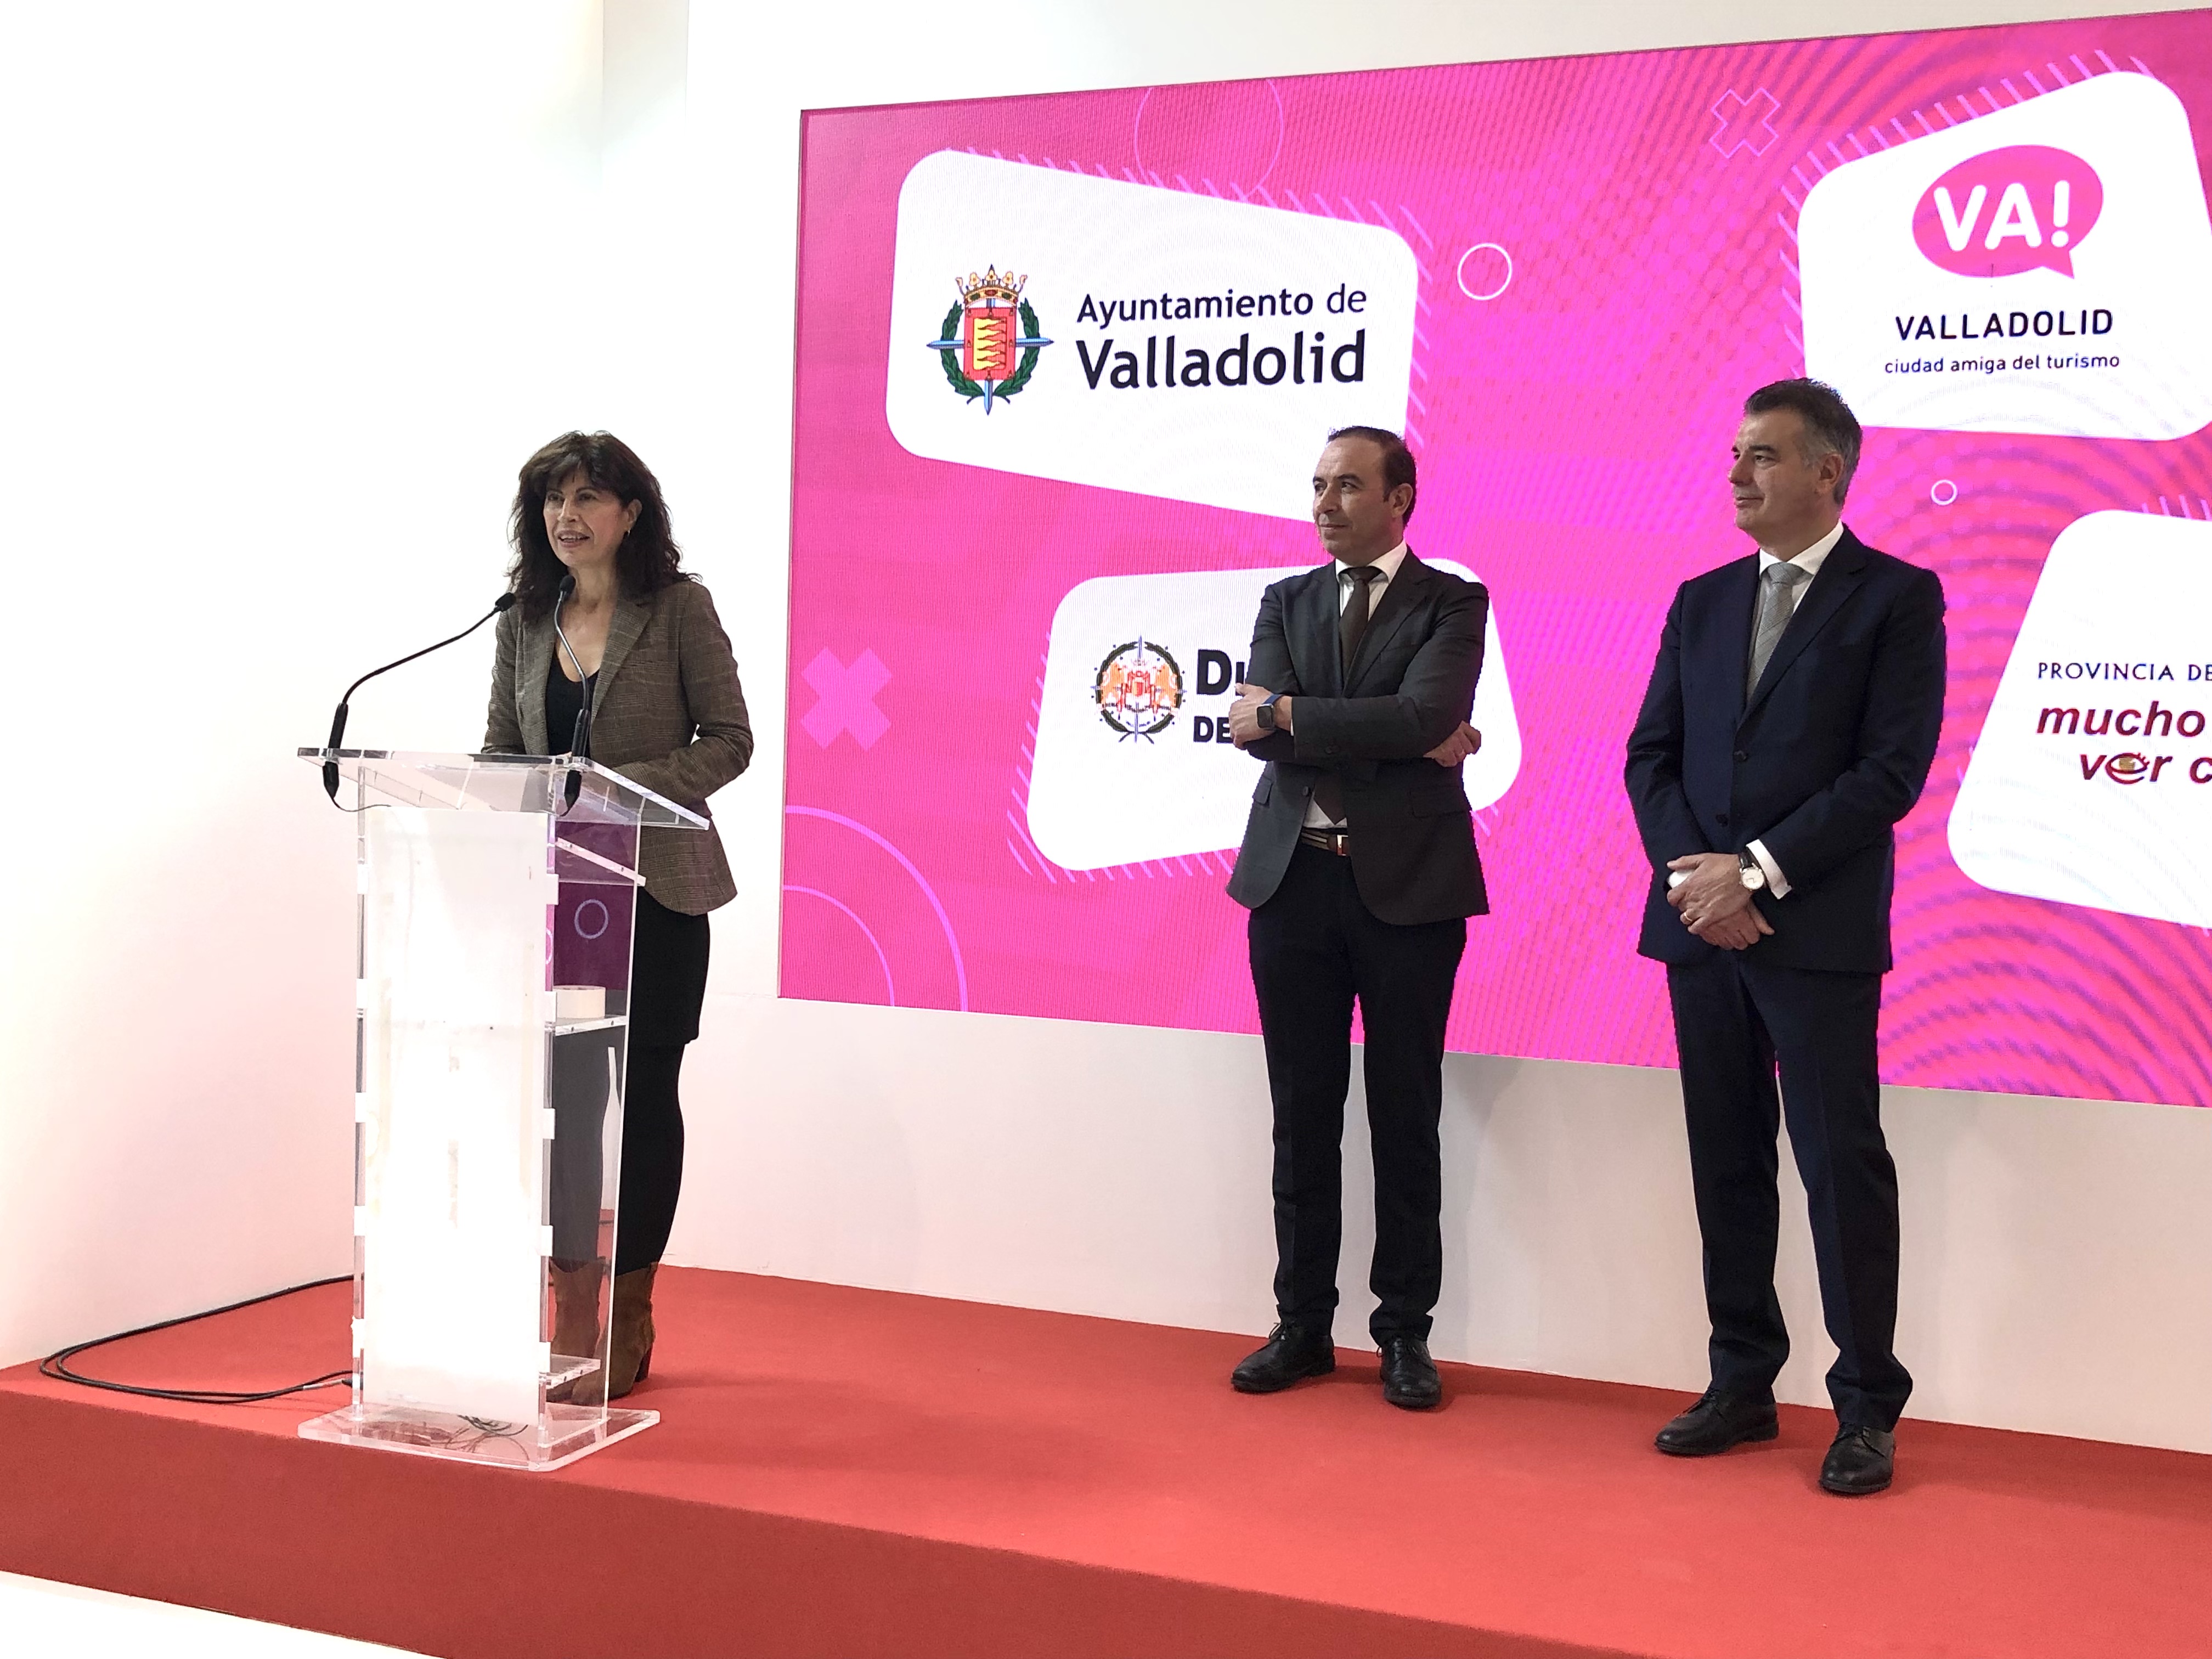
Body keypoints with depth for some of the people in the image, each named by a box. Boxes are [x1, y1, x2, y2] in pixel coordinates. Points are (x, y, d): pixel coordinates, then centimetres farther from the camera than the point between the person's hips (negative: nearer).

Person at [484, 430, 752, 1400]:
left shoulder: (679, 609, -3)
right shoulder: (524, 620, 10)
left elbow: (729, 738, -6)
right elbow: (500, 747, 14)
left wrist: (629, 789, -19)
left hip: (655, 889, -3)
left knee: (642, 1095, 3)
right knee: (559, 1092, 2)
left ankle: (627, 1322, 14)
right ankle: (574, 1314, 13)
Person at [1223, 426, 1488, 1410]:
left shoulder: (1452, 604, 1)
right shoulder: (1286, 602, 12)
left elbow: (1423, 715, -17)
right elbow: (1261, 732, -4)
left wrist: (1285, 714, -11)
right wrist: (1403, 742, -11)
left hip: (1407, 885, -3)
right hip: (1294, 880, 3)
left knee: (1405, 1119, 5)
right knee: (1303, 1116, 9)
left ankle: (1405, 1332, 17)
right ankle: (1303, 1324, 20)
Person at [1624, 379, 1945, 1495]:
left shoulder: (1897, 598, -1)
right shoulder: (1701, 601, 14)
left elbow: (1892, 770, -10)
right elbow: (1651, 755, 10)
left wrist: (1759, 870, -14)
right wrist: (1694, 873, -6)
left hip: (1821, 931, -5)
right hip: (1701, 926, 5)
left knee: (1841, 1162, -2)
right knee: (1727, 1161, 10)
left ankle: (1867, 1408, 9)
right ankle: (1742, 1384, 20)